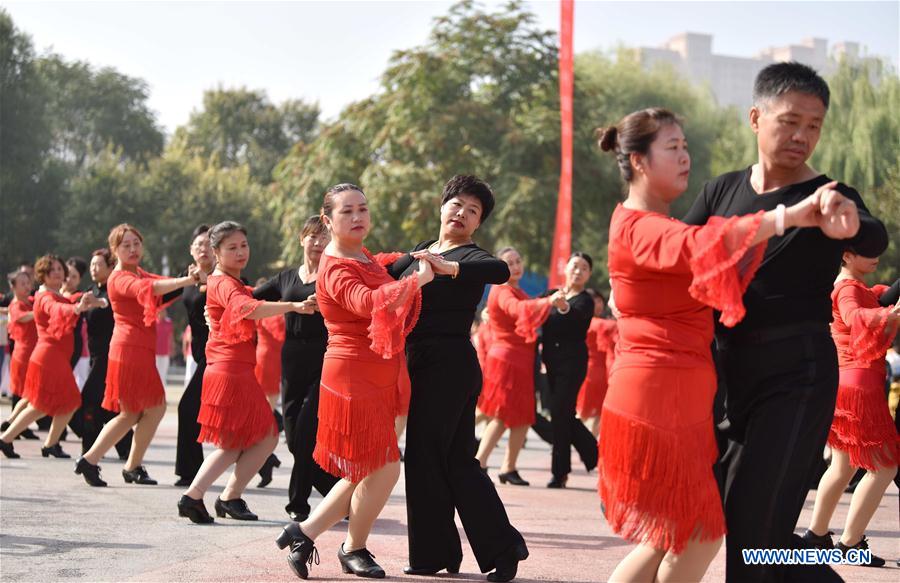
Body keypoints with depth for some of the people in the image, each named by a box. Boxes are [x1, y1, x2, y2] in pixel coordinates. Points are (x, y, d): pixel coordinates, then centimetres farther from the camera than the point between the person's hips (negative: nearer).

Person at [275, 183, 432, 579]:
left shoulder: (366, 258, 13)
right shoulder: (336, 268, -17)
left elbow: (387, 266, 38)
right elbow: (367, 302, -36)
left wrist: (417, 260, 22)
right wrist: (418, 279, -31)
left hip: (377, 380, 10)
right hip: (353, 378, -10)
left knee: (366, 472, 13)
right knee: (385, 469, -5)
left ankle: (305, 532, 20)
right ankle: (354, 549, 14)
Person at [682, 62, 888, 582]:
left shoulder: (830, 200, -6)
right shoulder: (724, 190, 9)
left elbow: (875, 238, -27)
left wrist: (849, 223, -51)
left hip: (796, 376, -6)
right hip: (730, 372, 6)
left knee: (752, 534, -10)